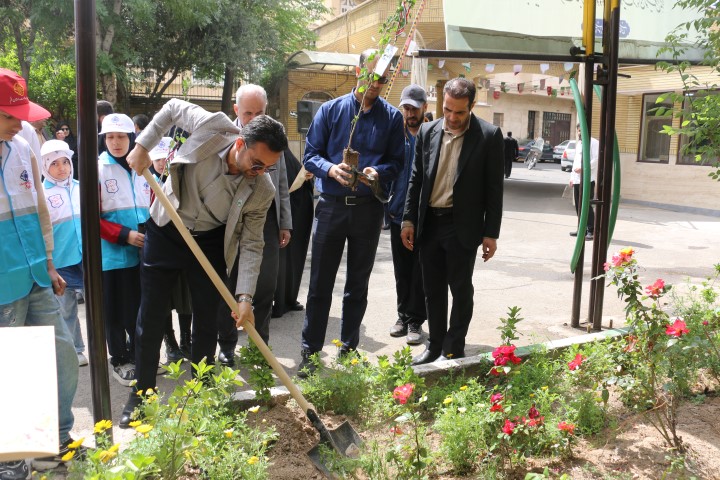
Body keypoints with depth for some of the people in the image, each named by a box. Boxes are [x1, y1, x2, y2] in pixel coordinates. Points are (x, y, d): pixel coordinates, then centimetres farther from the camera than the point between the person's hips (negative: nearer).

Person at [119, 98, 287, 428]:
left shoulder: (261, 190, -20)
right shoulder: (211, 128, -26)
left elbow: (251, 245, -15)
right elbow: (173, 107, -6)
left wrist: (245, 296, -24)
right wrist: (143, 146, -13)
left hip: (211, 243, 1)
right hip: (165, 232, 0)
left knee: (207, 323, 5)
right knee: (150, 320, 6)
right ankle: (141, 395, 23)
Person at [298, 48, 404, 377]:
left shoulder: (392, 117, 6)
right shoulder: (331, 110, 3)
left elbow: (397, 162, 4)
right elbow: (311, 155, 1)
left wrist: (379, 172, -18)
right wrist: (330, 168, -19)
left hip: (368, 208, 1)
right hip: (331, 205, -1)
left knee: (358, 284, 11)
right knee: (320, 282, 2)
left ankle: (349, 348, 24)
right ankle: (310, 350, 12)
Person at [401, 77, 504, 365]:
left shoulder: (489, 136, -7)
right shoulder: (428, 132, 4)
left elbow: (494, 187, -5)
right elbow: (416, 179, 10)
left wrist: (491, 233, -7)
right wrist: (409, 220, 5)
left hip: (463, 226, -4)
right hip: (429, 223, 4)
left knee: (460, 289, 6)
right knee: (433, 290, 12)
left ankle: (454, 348, 20)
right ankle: (435, 345, 26)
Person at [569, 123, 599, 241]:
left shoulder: (593, 143, -5)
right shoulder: (579, 144, 22)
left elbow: (596, 160, -15)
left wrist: (583, 168, -21)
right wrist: (572, 177, 21)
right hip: (577, 180, 8)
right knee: (578, 205, 10)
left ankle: (591, 231, -5)